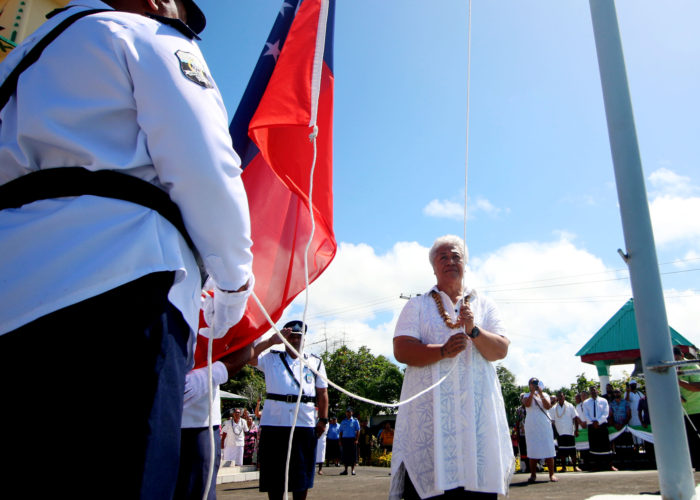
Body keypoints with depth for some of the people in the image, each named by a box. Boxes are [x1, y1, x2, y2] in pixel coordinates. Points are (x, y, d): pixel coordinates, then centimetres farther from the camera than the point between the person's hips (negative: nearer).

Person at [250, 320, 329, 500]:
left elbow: (322, 393, 12)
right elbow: (248, 356, -9)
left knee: (302, 473, 8)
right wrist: (271, 341, -14)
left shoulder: (315, 362, 13)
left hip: (305, 425, 1)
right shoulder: (271, 359, 9)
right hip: (273, 423, -1)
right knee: (274, 473, 5)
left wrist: (323, 420, 5)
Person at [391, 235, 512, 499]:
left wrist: (474, 331, -14)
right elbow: (401, 350, -3)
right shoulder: (417, 306, 10)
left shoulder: (484, 304, 16)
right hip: (430, 412, -1)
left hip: (477, 411, 2)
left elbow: (501, 351, 4)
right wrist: (442, 351, -17)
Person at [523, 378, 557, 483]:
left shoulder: (544, 395, 11)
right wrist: (532, 392, -15)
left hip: (544, 424, 1)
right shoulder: (527, 395, 8)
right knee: (533, 450, -2)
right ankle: (533, 474, 3)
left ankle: (551, 474, 1)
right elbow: (527, 404, -14)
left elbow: (548, 406, -7)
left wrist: (540, 393, -13)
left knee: (548, 449, -3)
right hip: (531, 425, -1)